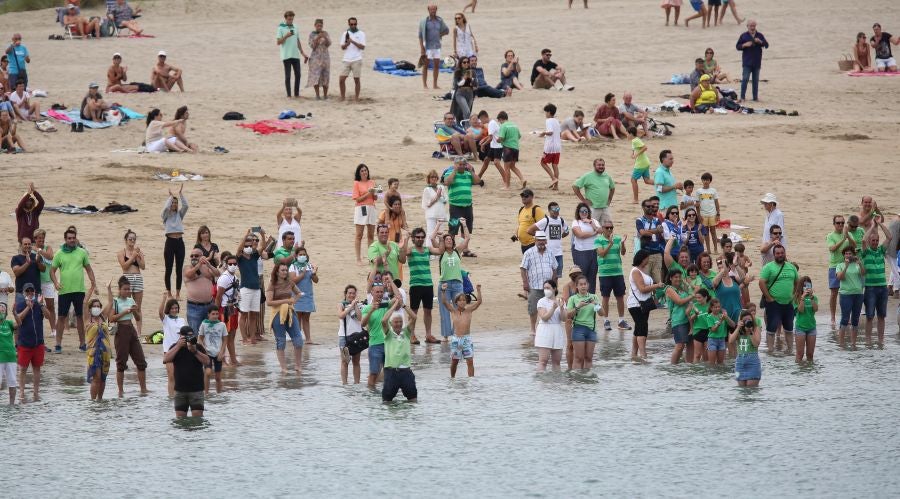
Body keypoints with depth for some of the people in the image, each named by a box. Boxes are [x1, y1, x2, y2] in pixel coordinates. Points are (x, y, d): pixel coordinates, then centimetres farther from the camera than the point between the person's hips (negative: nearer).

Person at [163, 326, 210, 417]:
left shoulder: (199, 347, 2)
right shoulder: (175, 347, 5)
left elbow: (207, 362, -11)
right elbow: (166, 360, -11)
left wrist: (194, 351, -22)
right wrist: (178, 346, -17)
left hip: (196, 389, -2)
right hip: (180, 390, 2)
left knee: (198, 417, -10)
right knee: (180, 418, 5)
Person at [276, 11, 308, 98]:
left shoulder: (295, 28, 14)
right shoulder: (281, 28, -2)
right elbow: (278, 42, -6)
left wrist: (303, 53, 15)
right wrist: (286, 36, -20)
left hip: (296, 55, 5)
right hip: (286, 56, -5)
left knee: (298, 75, 3)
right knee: (288, 76, -3)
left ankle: (296, 94, 11)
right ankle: (288, 95, 0)